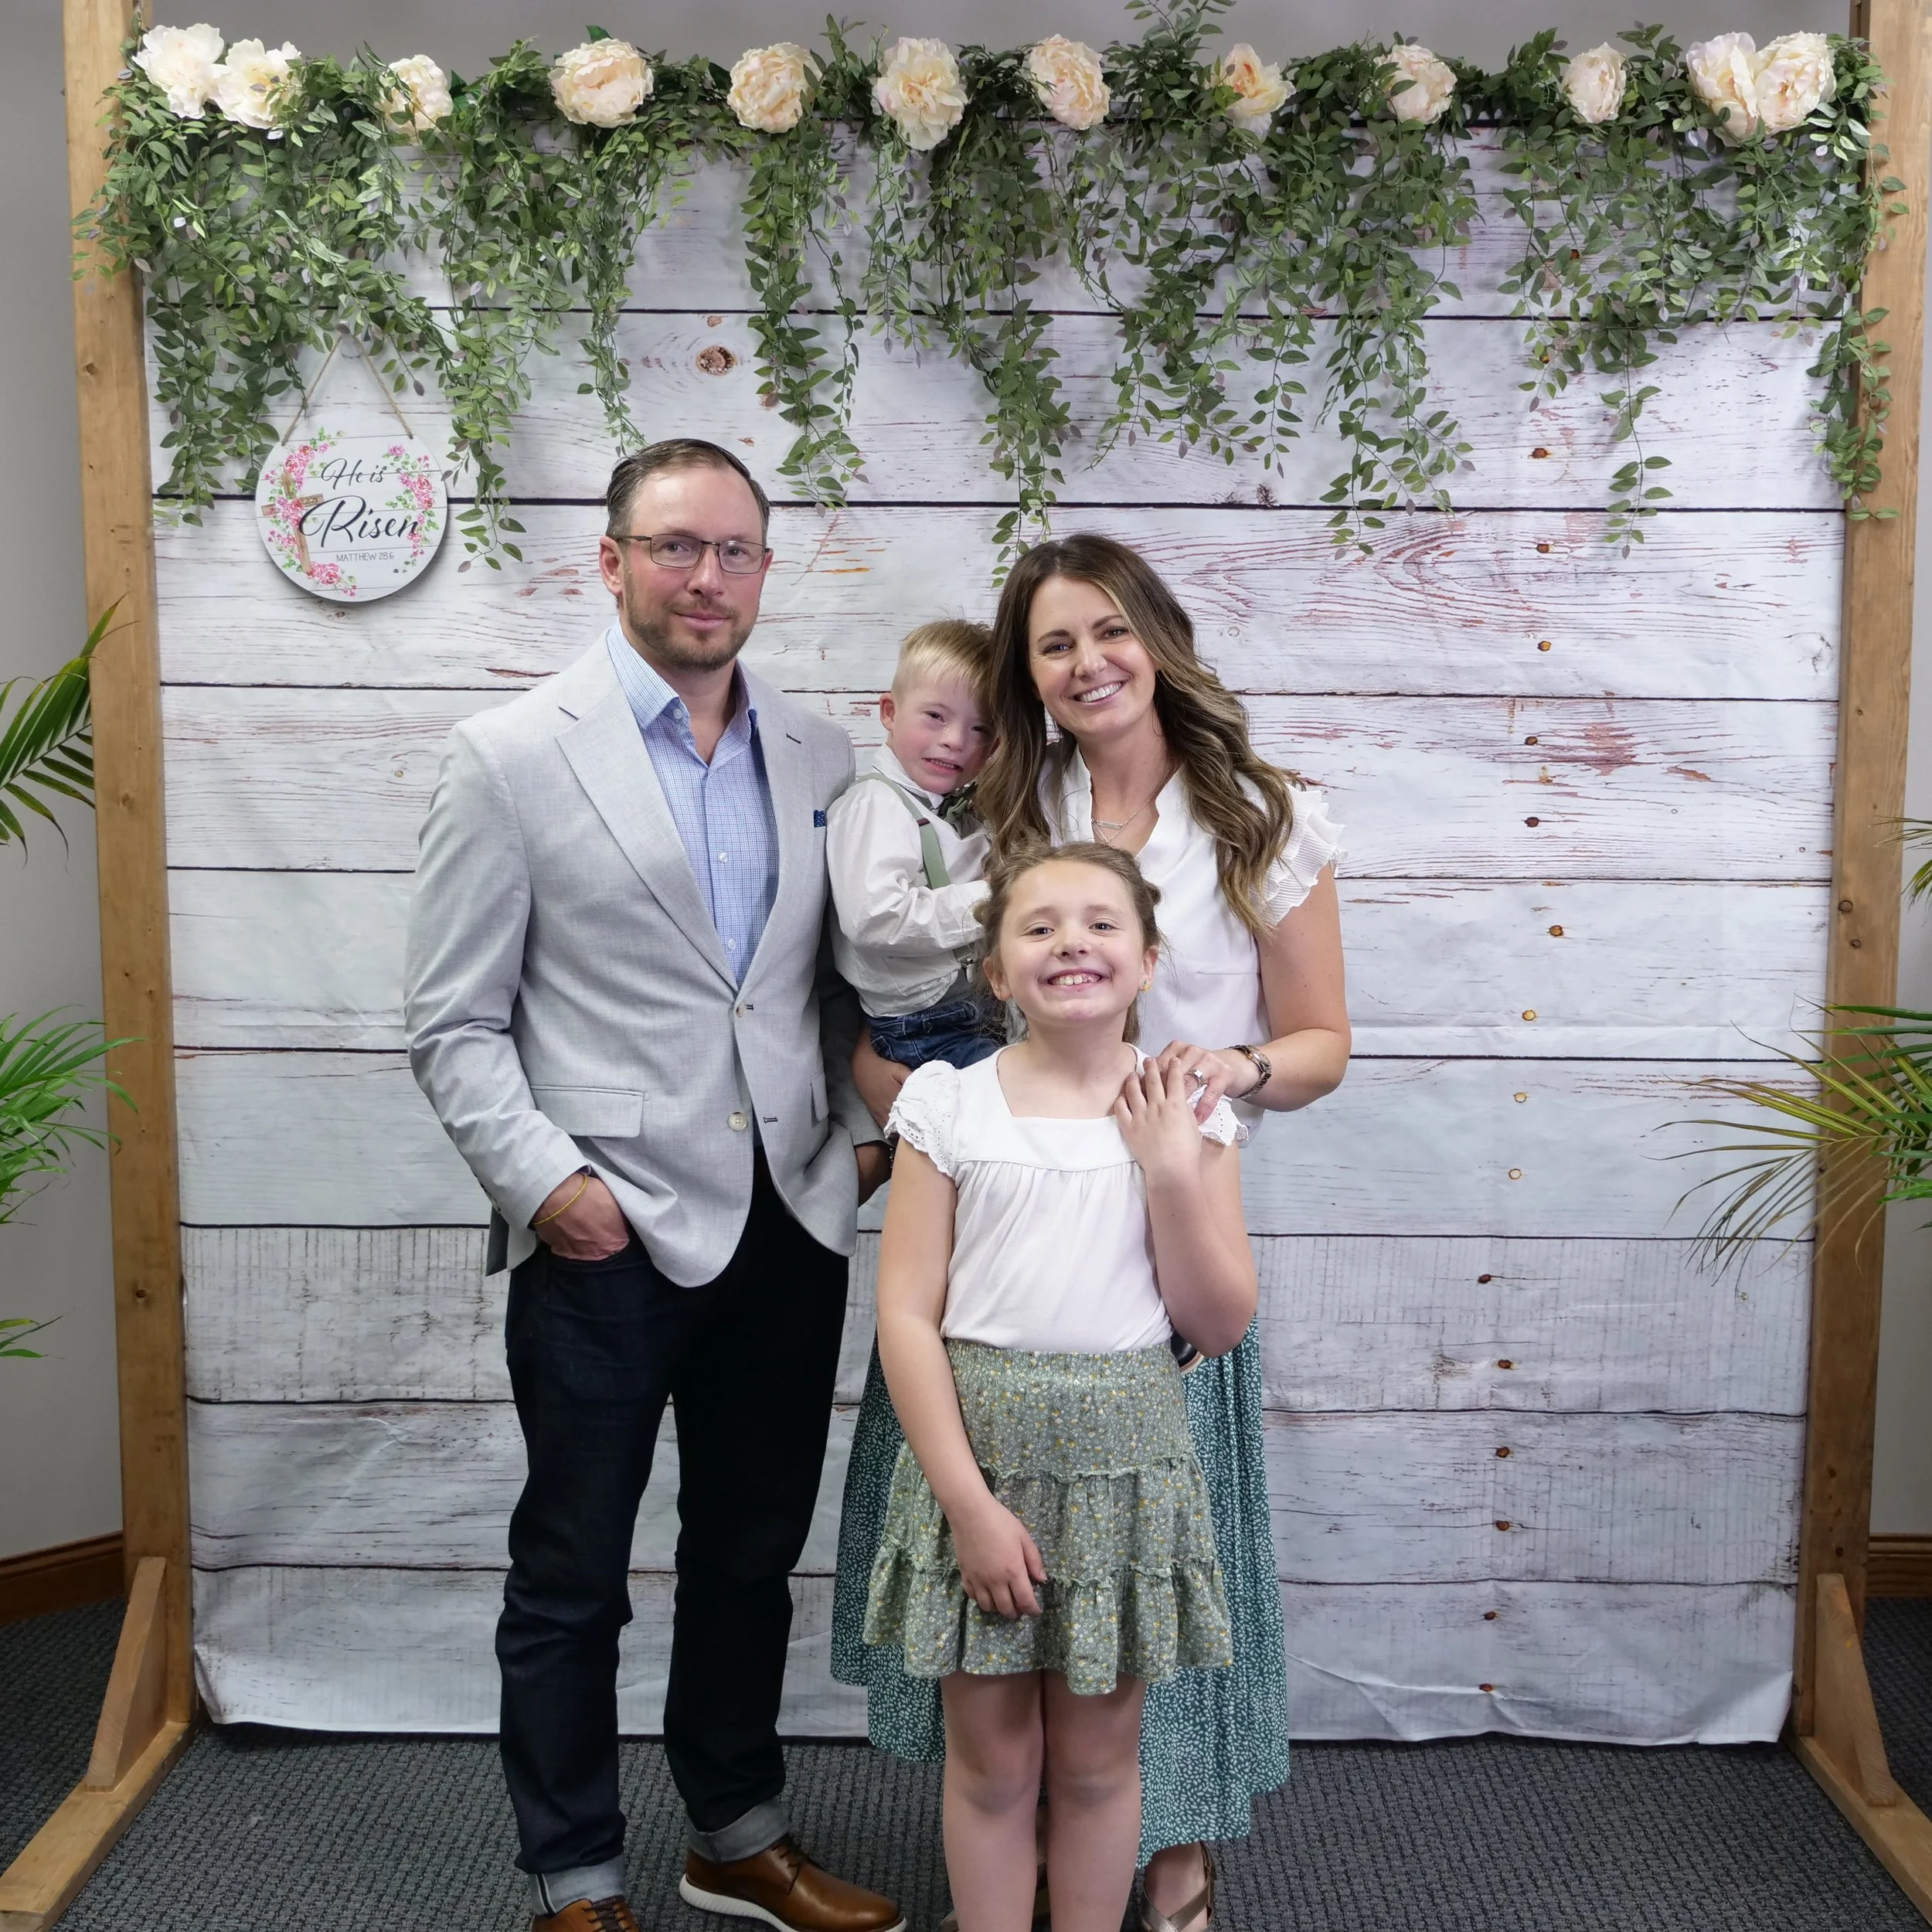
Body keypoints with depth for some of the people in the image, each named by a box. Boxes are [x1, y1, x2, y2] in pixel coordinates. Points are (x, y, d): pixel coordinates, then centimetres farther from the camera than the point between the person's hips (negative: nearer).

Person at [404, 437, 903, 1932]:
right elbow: (454, 1021, -5)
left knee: (750, 1559, 19)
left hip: (788, 1225, 5)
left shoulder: (818, 756, 7)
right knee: (574, 1578, 12)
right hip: (607, 1237, -4)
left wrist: (862, 1125, 3)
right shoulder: (512, 757, -6)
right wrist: (544, 1179, -14)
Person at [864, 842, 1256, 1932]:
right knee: (991, 1759, 12)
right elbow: (907, 1314, -7)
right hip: (977, 1444, 0)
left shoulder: (1186, 1114, -1)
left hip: (1124, 1458, 1)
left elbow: (1222, 1324, -2)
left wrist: (1172, 1174, -14)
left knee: (1098, 1758, 14)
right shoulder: (951, 1107, -4)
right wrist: (970, 1502, -12)